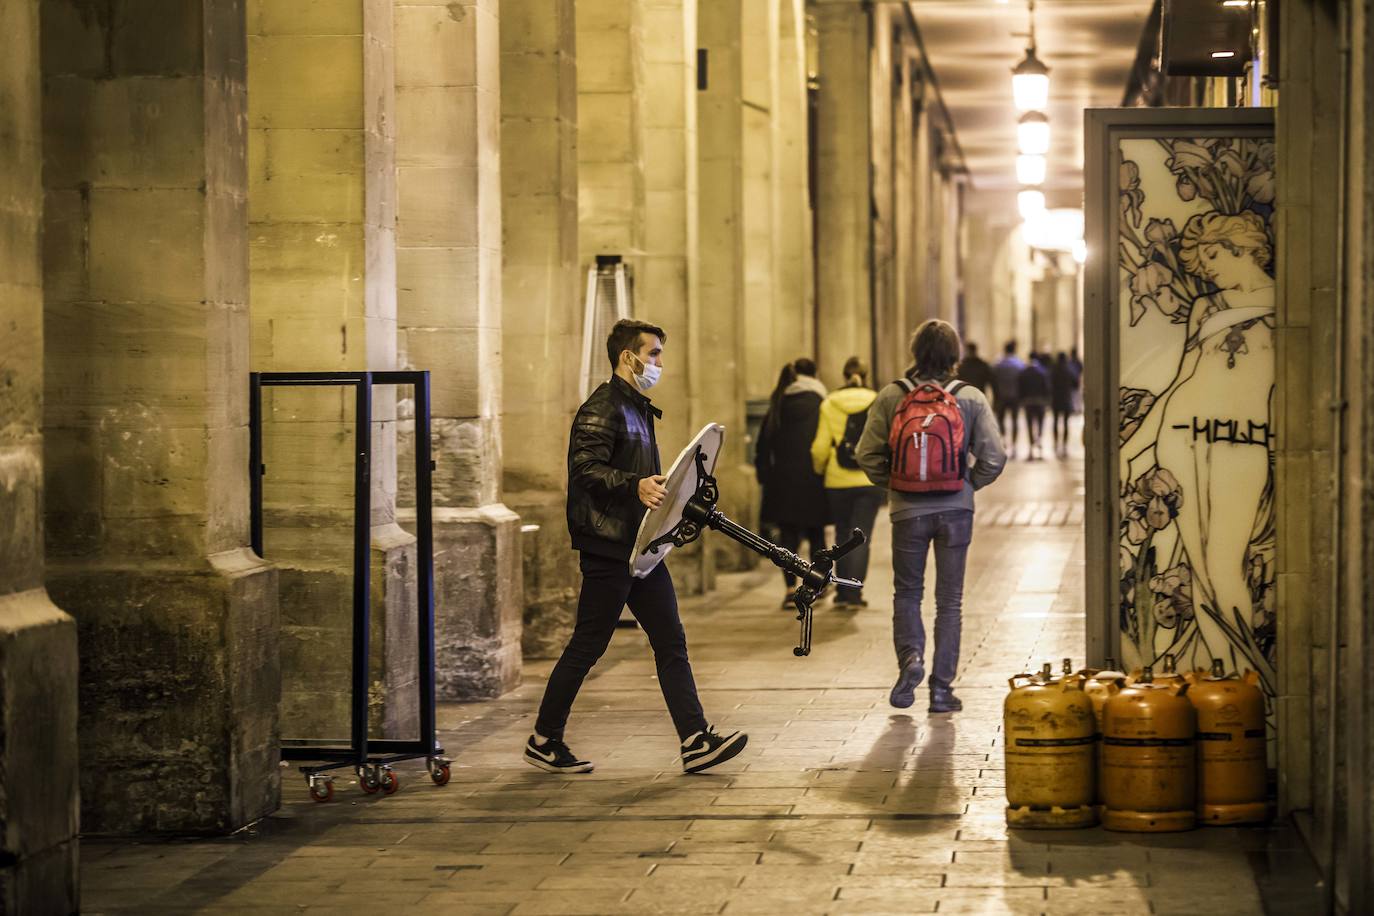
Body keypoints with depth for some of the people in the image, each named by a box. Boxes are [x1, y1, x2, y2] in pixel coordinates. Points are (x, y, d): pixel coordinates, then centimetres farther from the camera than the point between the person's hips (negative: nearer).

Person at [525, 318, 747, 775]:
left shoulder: (638, 409, 19)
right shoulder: (602, 408, -11)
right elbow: (585, 468, -24)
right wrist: (636, 486, -36)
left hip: (643, 548, 9)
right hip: (608, 548, -9)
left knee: (671, 642, 2)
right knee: (587, 646, -1)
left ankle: (695, 741, -1)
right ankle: (544, 740, 11)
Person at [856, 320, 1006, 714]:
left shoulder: (891, 397, -4)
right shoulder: (971, 398, -4)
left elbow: (868, 455, -6)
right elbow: (994, 457, -6)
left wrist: (892, 484, 10)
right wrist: (968, 485, 10)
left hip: (908, 509, 0)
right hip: (956, 509, 0)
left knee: (907, 592, 16)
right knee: (949, 600, 9)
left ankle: (910, 655, -9)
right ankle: (941, 688, 7)